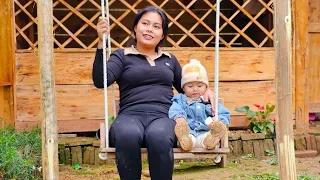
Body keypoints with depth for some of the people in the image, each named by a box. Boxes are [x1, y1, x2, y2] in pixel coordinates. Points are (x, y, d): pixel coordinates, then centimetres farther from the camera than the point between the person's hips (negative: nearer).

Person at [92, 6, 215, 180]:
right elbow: (100, 81, -2)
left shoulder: (169, 59, 26)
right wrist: (101, 43, -10)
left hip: (163, 117, 2)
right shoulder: (122, 55, 15)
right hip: (130, 116, -1)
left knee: (159, 137, -38)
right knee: (127, 136, -40)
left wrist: (204, 89, 13)